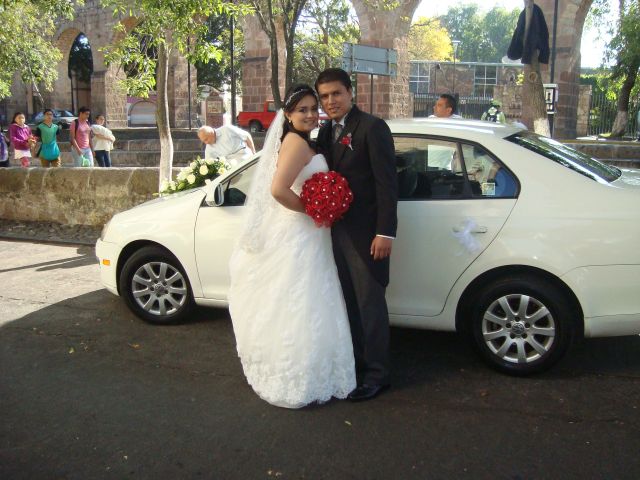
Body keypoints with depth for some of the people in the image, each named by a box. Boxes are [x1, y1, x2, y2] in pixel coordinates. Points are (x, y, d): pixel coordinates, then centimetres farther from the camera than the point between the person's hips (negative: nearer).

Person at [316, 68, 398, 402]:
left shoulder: (372, 127, -10)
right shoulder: (326, 131, 12)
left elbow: (387, 182, -14)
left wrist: (385, 232, -18)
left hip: (365, 232, -7)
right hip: (338, 231, 7)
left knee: (370, 304, 1)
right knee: (348, 302, 16)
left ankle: (376, 373, 15)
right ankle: (356, 362, 31)